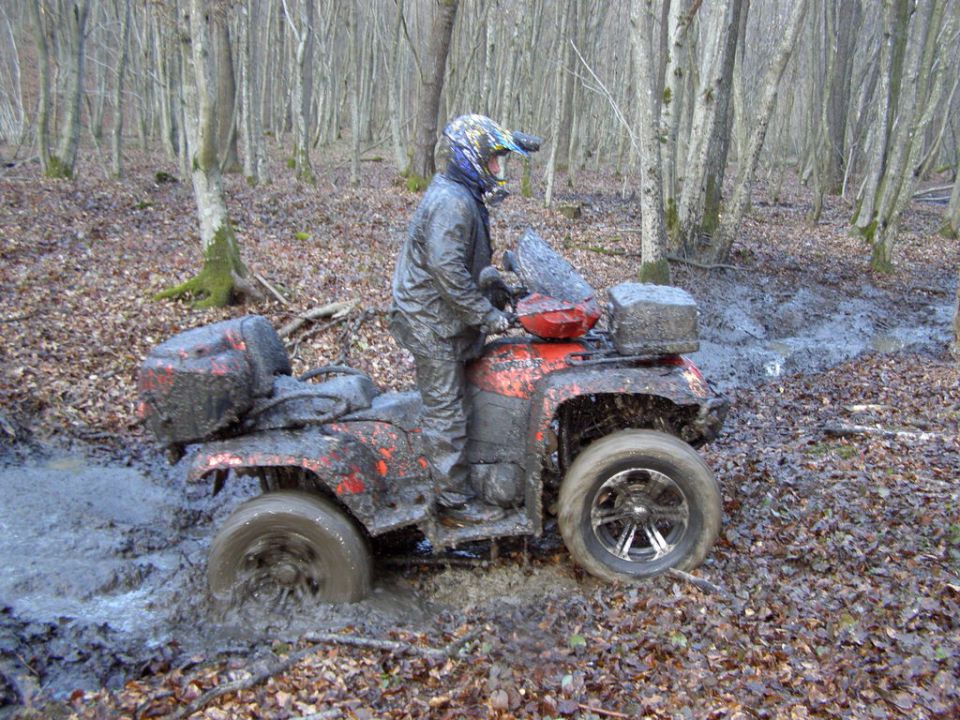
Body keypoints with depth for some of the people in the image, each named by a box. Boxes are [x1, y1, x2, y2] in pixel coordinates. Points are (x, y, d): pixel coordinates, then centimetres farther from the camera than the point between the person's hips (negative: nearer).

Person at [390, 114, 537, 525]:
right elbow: (448, 271, -28)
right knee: (446, 414, -3)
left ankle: (453, 488, 34)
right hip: (433, 324, -11)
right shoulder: (452, 202, -21)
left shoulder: (462, 194, 13)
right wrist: (488, 314, -23)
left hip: (439, 320, 11)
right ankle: (455, 503, 8)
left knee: (446, 406, 20)